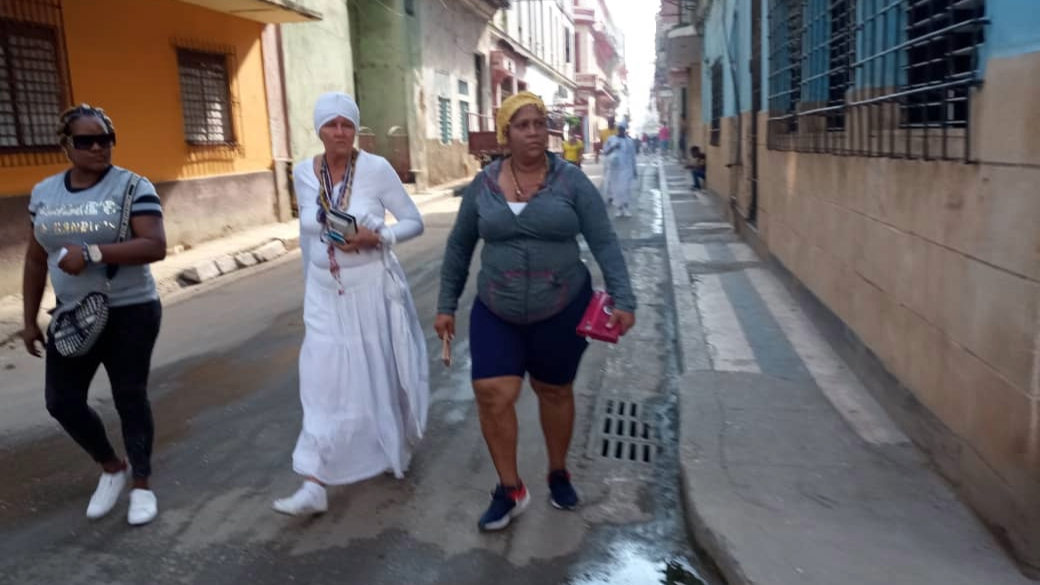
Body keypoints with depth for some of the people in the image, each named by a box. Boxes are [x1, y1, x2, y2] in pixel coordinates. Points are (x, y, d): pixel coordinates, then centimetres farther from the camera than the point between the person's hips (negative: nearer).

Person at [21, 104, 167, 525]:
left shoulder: (132, 187, -9)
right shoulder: (44, 192, 7)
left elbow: (156, 247, -19)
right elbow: (36, 259, 13)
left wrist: (91, 253, -28)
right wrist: (29, 319, 13)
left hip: (131, 313, -5)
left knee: (130, 399, 4)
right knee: (62, 402, 5)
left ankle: (142, 485, 21)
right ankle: (112, 468, 29)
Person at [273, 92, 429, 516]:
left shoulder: (377, 168, -10)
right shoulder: (303, 173, 1)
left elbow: (414, 222, -5)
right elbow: (308, 232, 14)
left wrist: (377, 237, -22)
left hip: (373, 288, -2)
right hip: (326, 292, 3)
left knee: (381, 373, 12)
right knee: (323, 382, -1)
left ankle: (397, 447, 41)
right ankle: (314, 485, 3)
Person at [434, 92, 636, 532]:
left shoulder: (571, 181, -7)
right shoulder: (482, 186, -1)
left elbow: (604, 243, -10)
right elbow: (458, 248, 8)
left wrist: (623, 299, -18)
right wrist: (446, 306, 8)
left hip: (562, 309, -1)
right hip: (496, 313, 2)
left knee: (554, 392, 13)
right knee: (492, 395, -6)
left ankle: (558, 473, 37)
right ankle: (510, 490, 13)